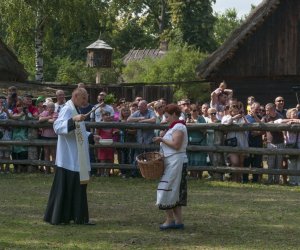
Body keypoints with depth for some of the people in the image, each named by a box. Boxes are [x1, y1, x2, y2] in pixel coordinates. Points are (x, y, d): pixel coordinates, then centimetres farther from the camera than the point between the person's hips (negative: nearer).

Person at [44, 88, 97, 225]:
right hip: (68, 158, -10)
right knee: (64, 186, -6)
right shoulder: (67, 110, -14)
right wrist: (73, 120, -41)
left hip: (77, 159, 10)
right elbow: (58, 127, -29)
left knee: (77, 187, 11)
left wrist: (91, 136, 15)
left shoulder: (75, 110, 16)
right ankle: (56, 217, 0)